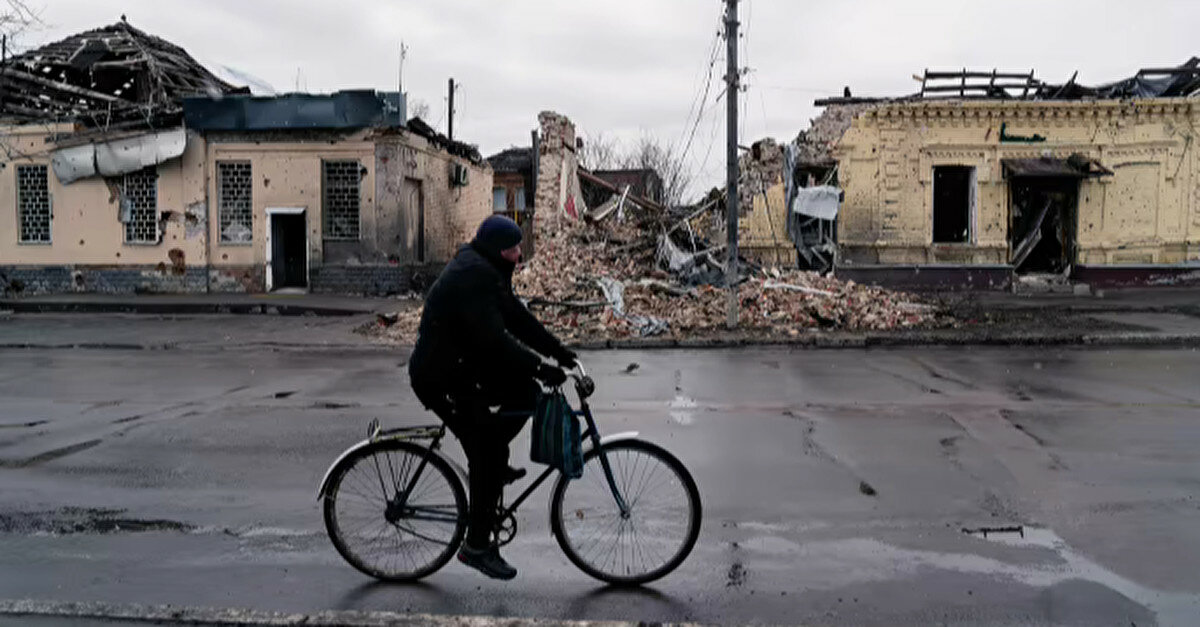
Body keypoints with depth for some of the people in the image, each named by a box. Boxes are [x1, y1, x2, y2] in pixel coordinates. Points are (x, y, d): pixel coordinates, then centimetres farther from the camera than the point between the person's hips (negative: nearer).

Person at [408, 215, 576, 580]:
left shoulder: (487, 273, 11)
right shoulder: (472, 276, -22)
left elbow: (517, 318, 12)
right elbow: (494, 340, -30)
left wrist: (559, 352, 6)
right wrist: (539, 368, -29)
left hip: (463, 367, 10)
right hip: (441, 379, -10)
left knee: (525, 393, 2)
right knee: (487, 459, -7)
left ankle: (492, 464, 13)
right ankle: (476, 547, 4)